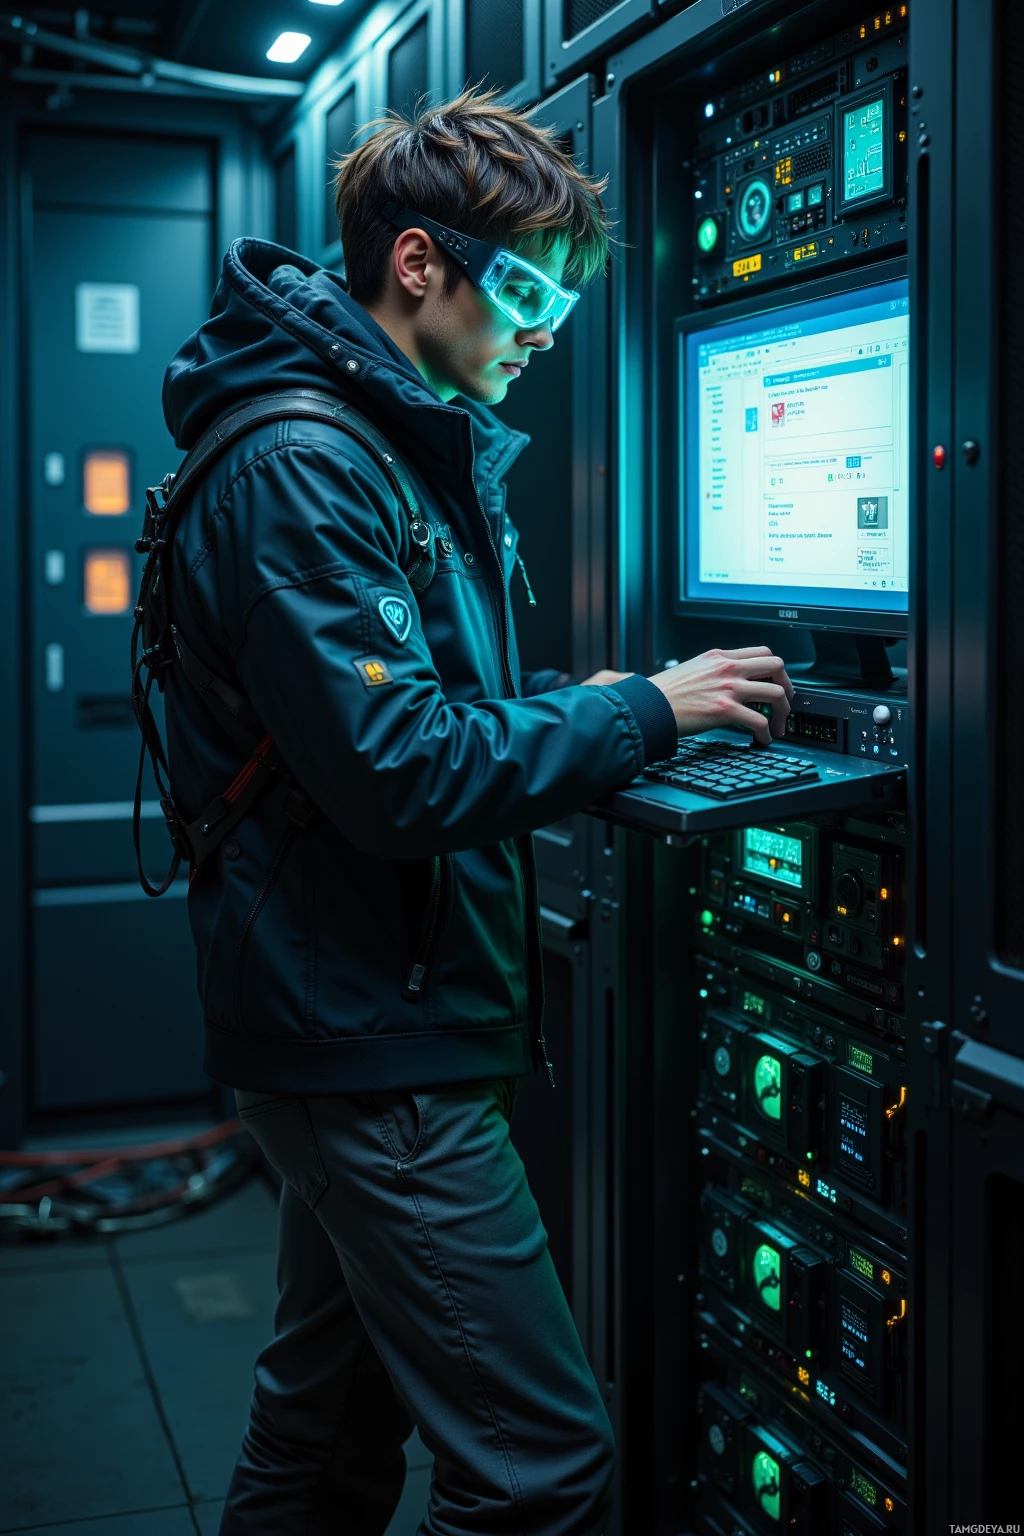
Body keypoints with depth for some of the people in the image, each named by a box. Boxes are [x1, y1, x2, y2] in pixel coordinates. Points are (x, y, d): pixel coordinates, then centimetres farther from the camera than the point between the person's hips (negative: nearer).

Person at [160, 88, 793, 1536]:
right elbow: (401, 777, -23)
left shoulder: (401, 446, 16)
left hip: (355, 1024, 11)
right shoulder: (302, 466, -17)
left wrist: (589, 701, 6)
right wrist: (643, 713, -14)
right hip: (371, 1037, -11)